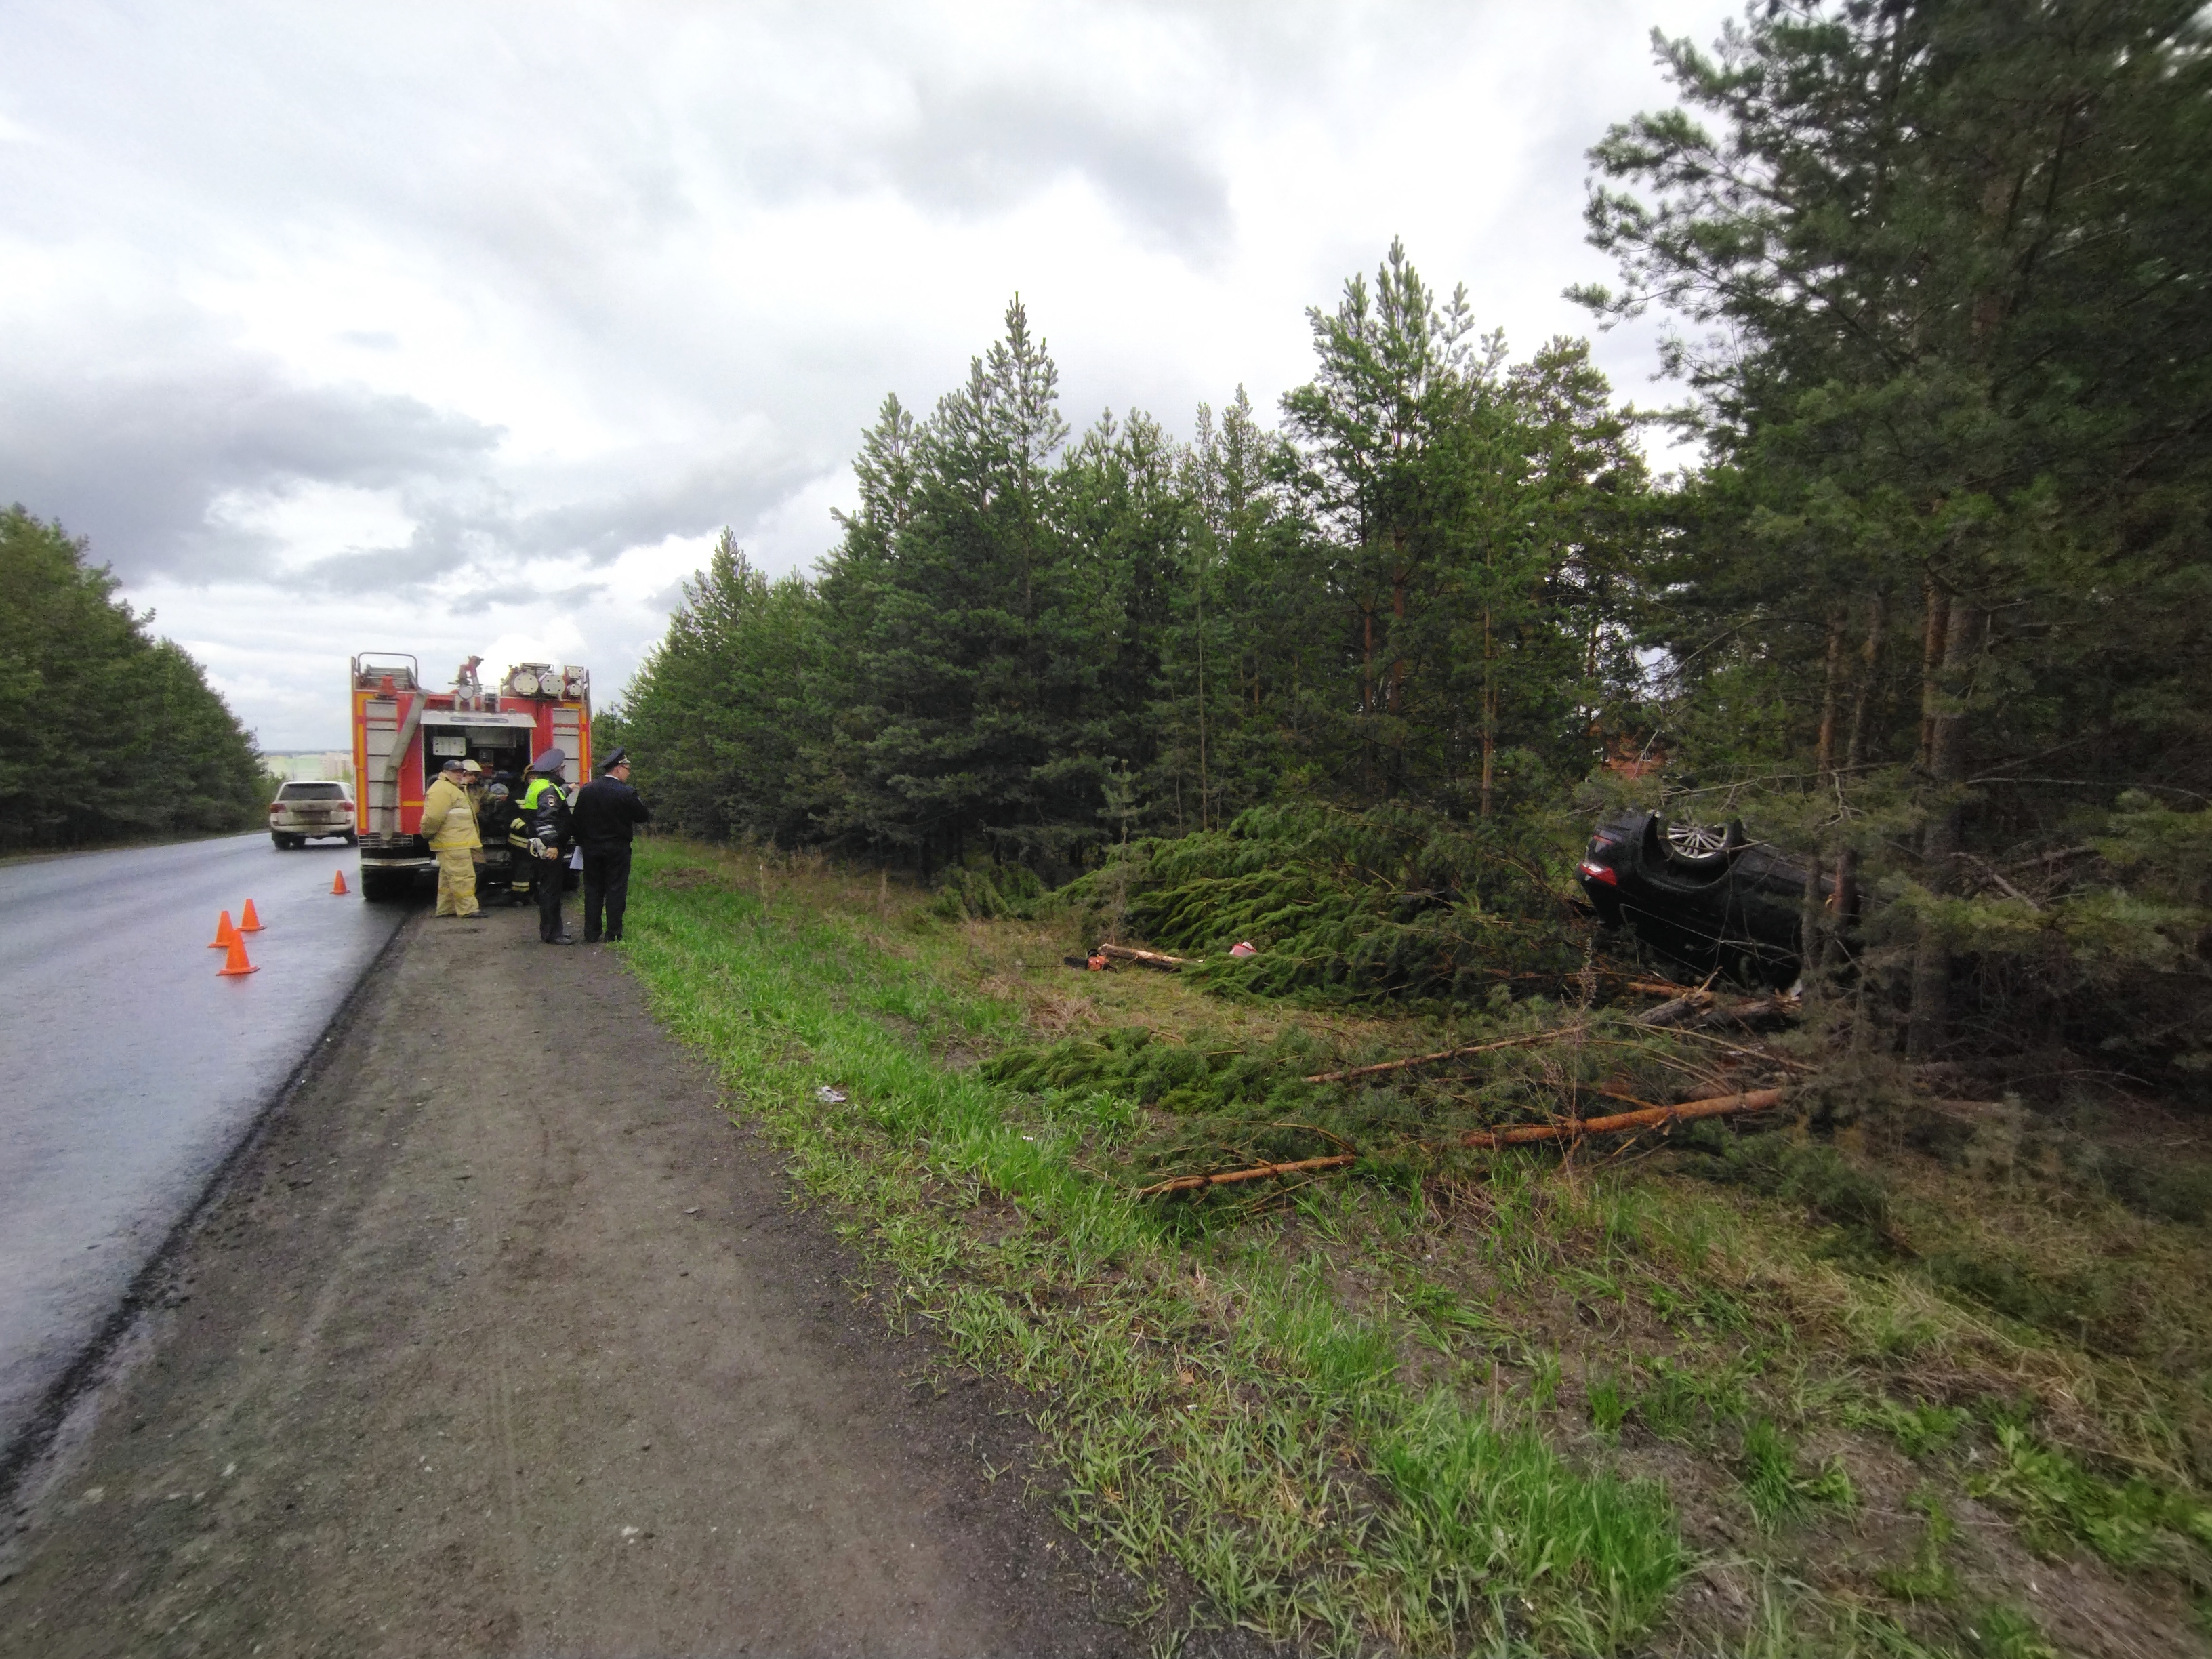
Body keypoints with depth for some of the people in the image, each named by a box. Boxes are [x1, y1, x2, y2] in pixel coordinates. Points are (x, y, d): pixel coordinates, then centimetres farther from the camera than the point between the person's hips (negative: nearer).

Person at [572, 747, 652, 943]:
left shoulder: (586, 790, 2)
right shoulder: (626, 793, -15)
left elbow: (578, 819, 6)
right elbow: (642, 817, -8)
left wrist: (582, 842, 14)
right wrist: (649, 816, 13)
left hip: (591, 848, 5)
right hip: (617, 849, -4)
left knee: (593, 890, 11)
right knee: (616, 890, 3)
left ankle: (591, 933, 14)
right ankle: (613, 934, 5)